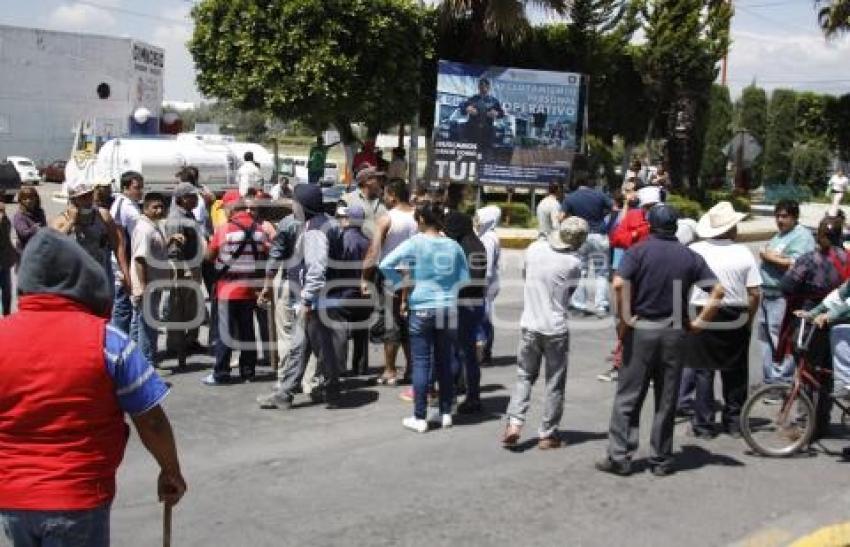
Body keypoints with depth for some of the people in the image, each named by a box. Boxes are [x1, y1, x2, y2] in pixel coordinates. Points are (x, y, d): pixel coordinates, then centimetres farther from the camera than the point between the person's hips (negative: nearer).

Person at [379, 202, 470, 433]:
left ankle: (420, 418, 5)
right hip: (448, 310, 4)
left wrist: (399, 282, 1)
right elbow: (464, 278, 7)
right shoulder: (453, 245, 3)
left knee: (421, 364, 2)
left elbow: (385, 265, -13)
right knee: (444, 362, 13)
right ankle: (446, 414, 20)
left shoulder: (416, 242, -7)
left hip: (422, 310, -4)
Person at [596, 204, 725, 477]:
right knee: (666, 400, 10)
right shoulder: (689, 256, 7)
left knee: (628, 397, 3)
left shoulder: (639, 251, -2)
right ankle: (661, 460, 15)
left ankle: (619, 456, 3)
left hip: (641, 330, -2)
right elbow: (718, 290, 0)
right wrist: (700, 321, 4)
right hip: (674, 332, 3)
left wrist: (624, 318, -10)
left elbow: (619, 283, -19)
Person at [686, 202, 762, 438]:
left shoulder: (693, 251, -7)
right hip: (736, 320, 1)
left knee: (703, 372, 7)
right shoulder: (743, 253, -5)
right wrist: (749, 319, 8)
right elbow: (755, 293, -6)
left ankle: (704, 424, 9)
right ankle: (734, 422, 23)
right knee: (735, 372, 15)